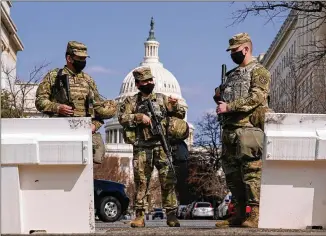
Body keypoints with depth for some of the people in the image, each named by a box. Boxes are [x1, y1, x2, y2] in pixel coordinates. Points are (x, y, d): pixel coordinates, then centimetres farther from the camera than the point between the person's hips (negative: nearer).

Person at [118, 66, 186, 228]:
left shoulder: (163, 99, 14)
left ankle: (171, 214, -1)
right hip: (142, 148, -1)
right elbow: (122, 118, -4)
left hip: (162, 146, 1)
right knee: (141, 182, 1)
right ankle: (139, 215, 8)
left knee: (168, 180, -5)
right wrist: (139, 117, -15)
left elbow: (180, 115, 13)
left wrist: (175, 105, -6)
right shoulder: (131, 101, 10)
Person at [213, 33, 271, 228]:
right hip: (229, 129, 9)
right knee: (232, 173, 8)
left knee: (251, 171, -11)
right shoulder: (232, 74, 24)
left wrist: (229, 106, -17)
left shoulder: (259, 71, -1)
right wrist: (219, 97, 7)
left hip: (248, 129, -9)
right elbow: (225, 98, 32)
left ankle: (256, 215, -11)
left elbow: (256, 98, -16)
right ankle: (240, 214, 13)